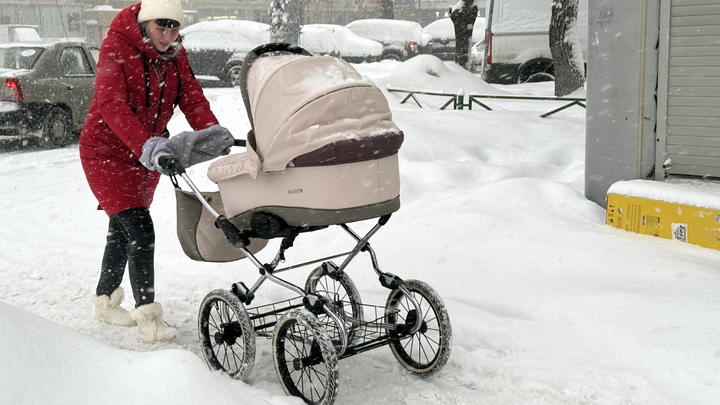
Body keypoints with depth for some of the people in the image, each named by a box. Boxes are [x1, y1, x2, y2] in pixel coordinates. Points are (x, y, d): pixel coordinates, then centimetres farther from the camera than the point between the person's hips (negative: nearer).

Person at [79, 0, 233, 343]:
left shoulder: (175, 54, 0)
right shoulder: (116, 48, -20)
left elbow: (190, 95, -9)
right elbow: (111, 105, -33)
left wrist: (210, 129, -29)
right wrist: (146, 144, -47)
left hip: (148, 156, 7)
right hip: (107, 152, -6)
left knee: (122, 230, 19)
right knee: (140, 232, -17)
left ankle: (105, 300, 38)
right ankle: (148, 320, -11)